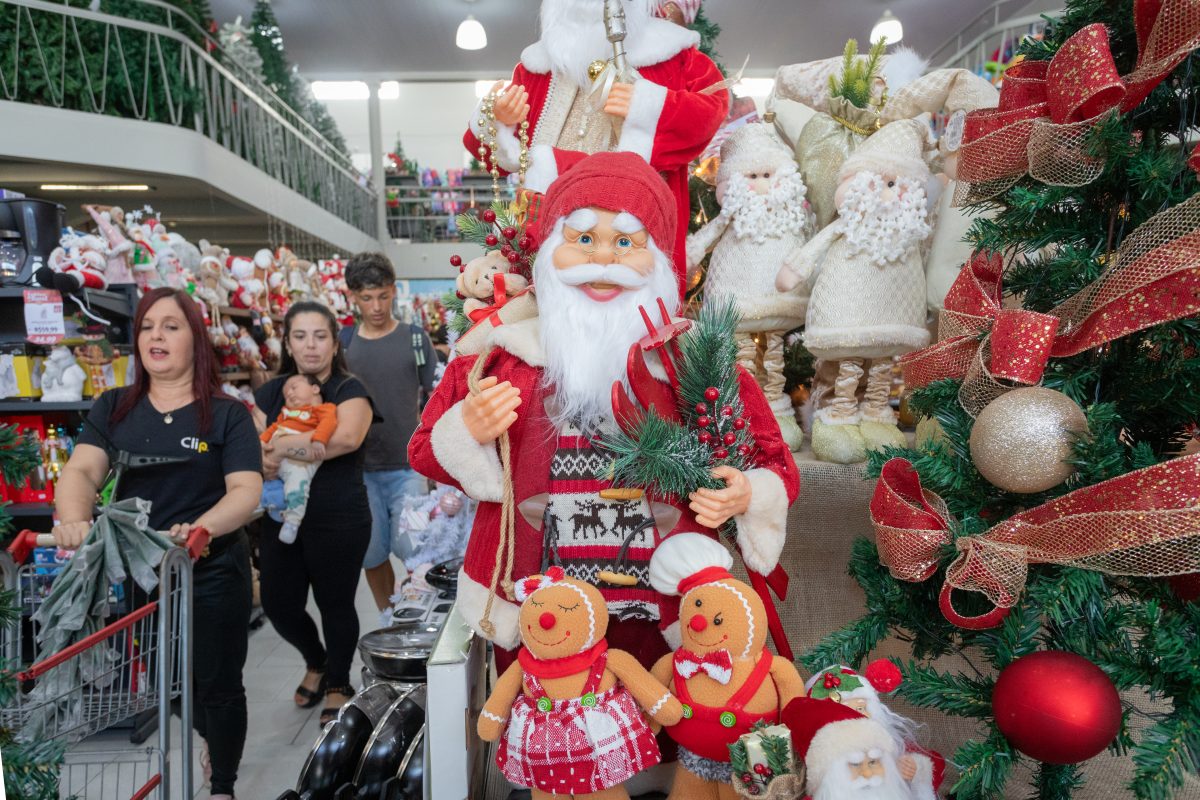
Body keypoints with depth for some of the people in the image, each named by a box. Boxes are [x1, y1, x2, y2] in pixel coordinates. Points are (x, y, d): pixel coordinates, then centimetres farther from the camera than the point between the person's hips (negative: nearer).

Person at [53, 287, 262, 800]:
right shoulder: (113, 408, 5)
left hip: (211, 571, -3)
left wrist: (200, 529, -33)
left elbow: (246, 490, -14)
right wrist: (74, 520, -29)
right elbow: (81, 470, -8)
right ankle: (209, 739, 49)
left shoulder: (227, 414, -6)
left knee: (217, 682, 9)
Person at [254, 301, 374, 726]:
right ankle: (317, 662, 41)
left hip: (339, 521, -5)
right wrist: (260, 461, -21)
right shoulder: (271, 392, 9)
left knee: (335, 604, 8)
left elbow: (347, 437, -27)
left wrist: (284, 447, -21)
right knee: (279, 604, 11)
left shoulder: (349, 389, -7)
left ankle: (338, 686, 31)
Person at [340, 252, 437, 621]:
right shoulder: (343, 342, 6)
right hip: (360, 469, 2)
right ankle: (389, 621, 31)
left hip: (407, 467, -2)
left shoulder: (414, 338, 0)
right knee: (372, 555, 10)